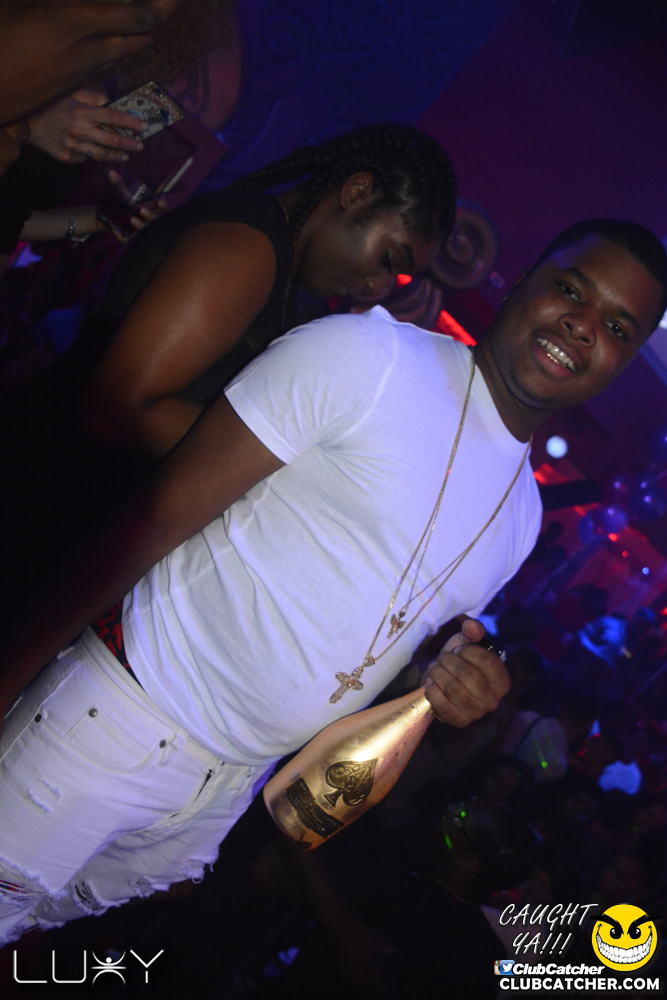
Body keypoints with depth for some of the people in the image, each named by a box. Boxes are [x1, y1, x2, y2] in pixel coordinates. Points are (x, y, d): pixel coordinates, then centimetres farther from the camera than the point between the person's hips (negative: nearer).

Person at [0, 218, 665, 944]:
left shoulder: (523, 516, 6)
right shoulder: (370, 356, -15)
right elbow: (154, 517, -16)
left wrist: (457, 690, -6)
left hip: (242, 777, 5)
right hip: (126, 702, -5)